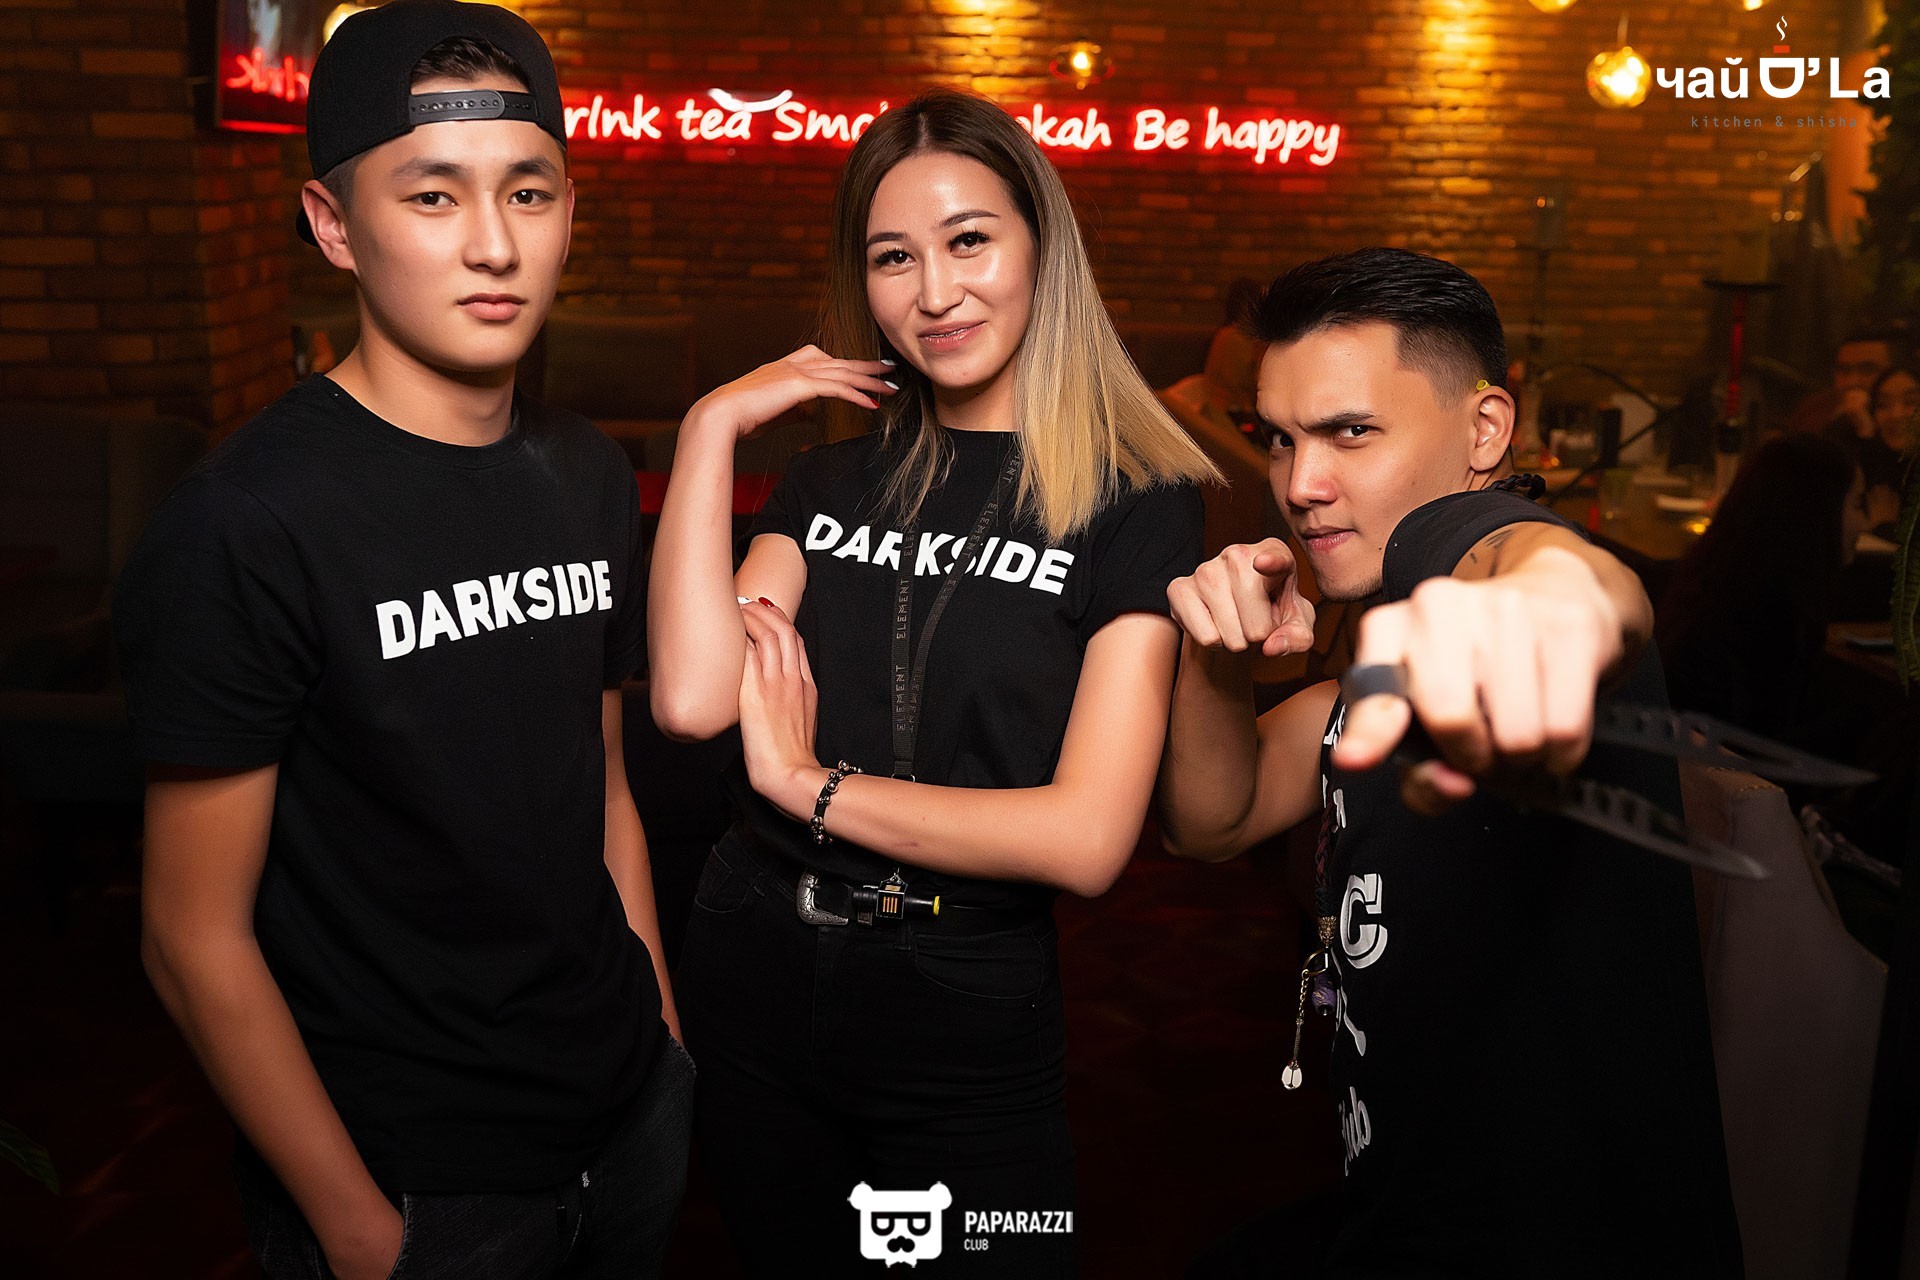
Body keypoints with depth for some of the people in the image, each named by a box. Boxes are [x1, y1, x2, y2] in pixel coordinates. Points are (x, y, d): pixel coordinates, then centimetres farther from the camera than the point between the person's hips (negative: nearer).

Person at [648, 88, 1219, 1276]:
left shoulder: (1136, 502, -10)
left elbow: (1086, 838, -18)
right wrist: (711, 430, -9)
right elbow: (692, 699, -10)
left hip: (971, 1021, -4)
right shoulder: (834, 479, 5)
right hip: (755, 981, 5)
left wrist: (809, 782, -12)